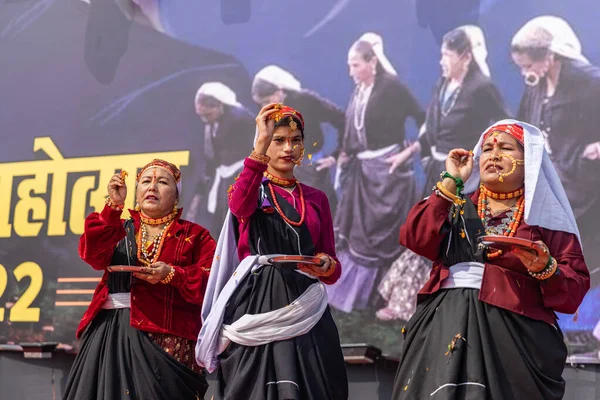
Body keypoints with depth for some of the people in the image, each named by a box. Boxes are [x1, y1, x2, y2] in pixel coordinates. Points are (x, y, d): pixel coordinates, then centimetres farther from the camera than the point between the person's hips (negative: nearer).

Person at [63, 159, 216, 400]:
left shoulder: (194, 236, 11)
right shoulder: (120, 230, 19)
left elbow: (212, 282, -2)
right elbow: (94, 255, -2)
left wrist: (172, 275, -16)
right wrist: (114, 206, -10)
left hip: (165, 337, -3)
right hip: (111, 333, 3)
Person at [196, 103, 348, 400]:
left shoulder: (316, 198, 15)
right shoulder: (252, 188, 6)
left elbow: (333, 269, 12)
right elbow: (239, 206, -22)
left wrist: (326, 266, -12)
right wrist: (261, 145, -28)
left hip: (302, 308, 3)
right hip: (257, 303, -3)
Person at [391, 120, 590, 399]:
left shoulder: (546, 216, 7)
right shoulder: (456, 203, 16)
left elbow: (575, 290, 2)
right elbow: (416, 240, -2)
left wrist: (545, 269, -18)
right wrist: (450, 182, 0)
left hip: (514, 334, -2)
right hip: (445, 328, 2)